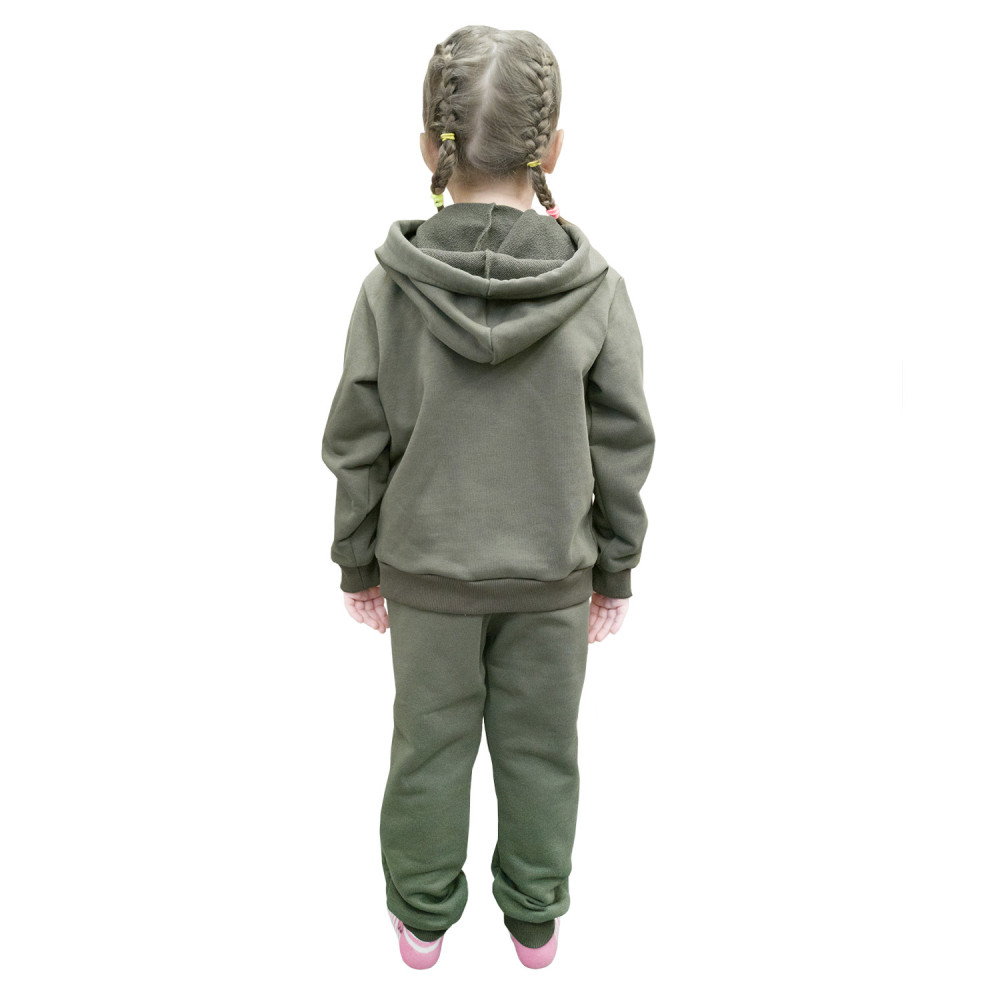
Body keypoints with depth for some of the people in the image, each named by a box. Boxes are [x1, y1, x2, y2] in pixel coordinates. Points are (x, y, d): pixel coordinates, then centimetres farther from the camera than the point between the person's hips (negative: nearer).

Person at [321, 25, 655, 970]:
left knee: (431, 745, 18)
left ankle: (421, 916, 37)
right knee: (539, 750, 18)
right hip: (551, 575, 0)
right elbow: (622, 449, -7)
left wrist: (358, 564, 7)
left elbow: (359, 447, -7)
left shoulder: (389, 288, -13)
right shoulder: (597, 291, -13)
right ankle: (535, 919, 38)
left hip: (426, 572, 1)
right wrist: (615, 572, 6)